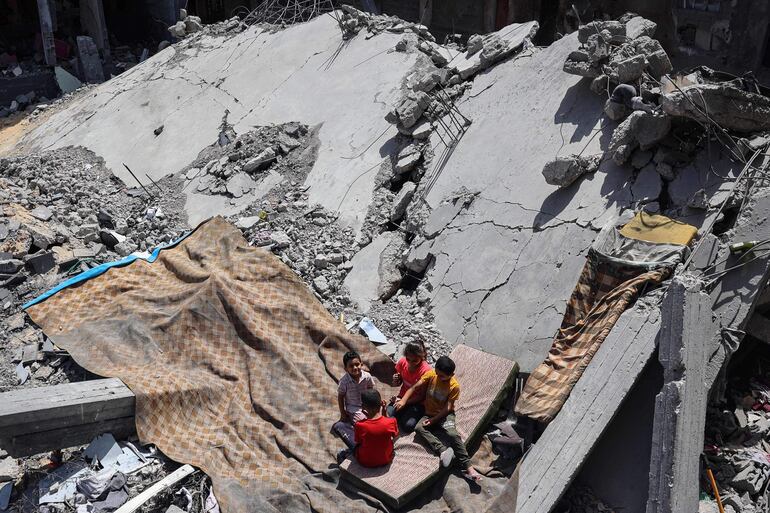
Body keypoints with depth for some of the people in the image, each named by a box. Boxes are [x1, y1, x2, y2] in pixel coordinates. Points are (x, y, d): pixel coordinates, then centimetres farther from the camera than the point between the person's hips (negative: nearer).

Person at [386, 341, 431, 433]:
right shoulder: (402, 362, -8)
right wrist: (395, 380, -16)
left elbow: (422, 395, -17)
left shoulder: (426, 370, -23)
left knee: (408, 426, -26)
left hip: (417, 402, -3)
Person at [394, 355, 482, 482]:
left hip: (444, 414, -3)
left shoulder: (454, 386, -14)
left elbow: (448, 407, -15)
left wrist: (433, 420, -22)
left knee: (453, 434, -31)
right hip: (429, 413, 3)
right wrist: (403, 400, -21)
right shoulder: (430, 374, -7)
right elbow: (415, 388, -8)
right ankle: (443, 450, -43)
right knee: (419, 428, -28)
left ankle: (467, 467, -32)